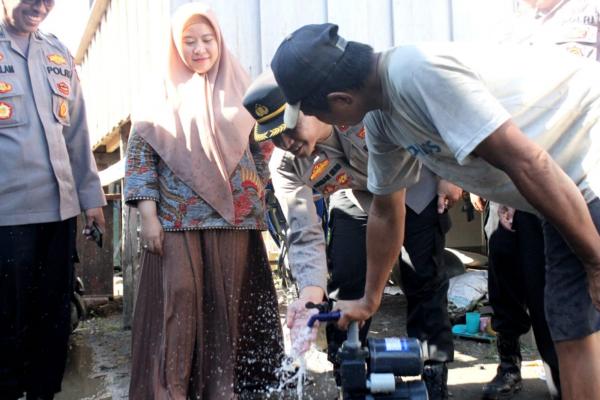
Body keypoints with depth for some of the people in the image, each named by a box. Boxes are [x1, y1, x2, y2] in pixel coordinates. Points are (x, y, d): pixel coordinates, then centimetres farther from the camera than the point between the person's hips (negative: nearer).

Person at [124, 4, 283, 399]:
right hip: (177, 224, -1)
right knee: (177, 306, -3)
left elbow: (262, 151, 12)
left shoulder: (239, 94, 7)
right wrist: (148, 217, -8)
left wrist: (254, 204, 7)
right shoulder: (163, 97, 4)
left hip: (232, 222, 2)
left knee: (227, 307, 6)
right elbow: (139, 155, 0)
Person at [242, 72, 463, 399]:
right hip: (356, 203, 2)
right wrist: (311, 291, -43)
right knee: (344, 287, -9)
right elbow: (305, 237, -27)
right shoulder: (285, 166, -26)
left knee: (425, 283, 0)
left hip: (414, 187, -1)